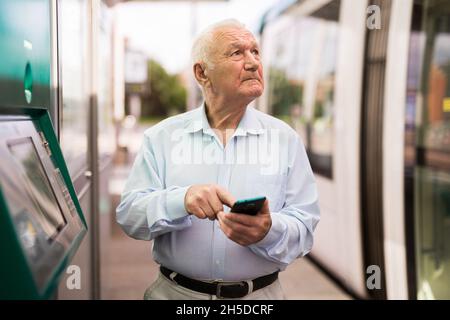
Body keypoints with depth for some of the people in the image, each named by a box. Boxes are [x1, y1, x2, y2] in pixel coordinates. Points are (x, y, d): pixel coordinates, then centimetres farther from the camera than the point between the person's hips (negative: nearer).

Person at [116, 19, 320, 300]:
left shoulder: (285, 139, -2)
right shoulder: (162, 136, -2)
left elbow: (303, 226, -7)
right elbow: (129, 215, -9)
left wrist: (268, 232, -29)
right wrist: (181, 201, -28)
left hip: (259, 293, 1)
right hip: (175, 291, 0)